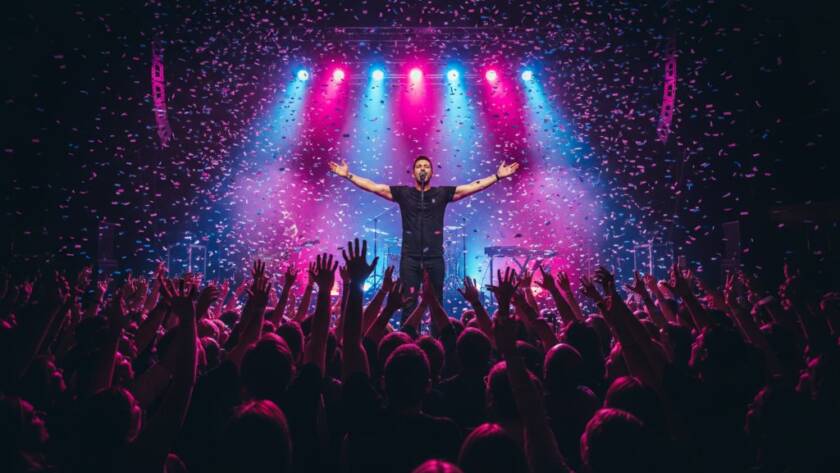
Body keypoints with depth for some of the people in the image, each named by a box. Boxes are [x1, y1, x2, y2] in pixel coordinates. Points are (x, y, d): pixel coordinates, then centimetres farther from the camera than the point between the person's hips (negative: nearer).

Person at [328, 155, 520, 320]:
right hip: (410, 258, 0)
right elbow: (373, 186, 3)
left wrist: (497, 176, -4)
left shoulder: (442, 193, 6)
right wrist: (348, 175, -3)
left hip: (435, 257, 1)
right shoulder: (403, 193, 6)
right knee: (409, 304, 0)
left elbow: (473, 186, 2)